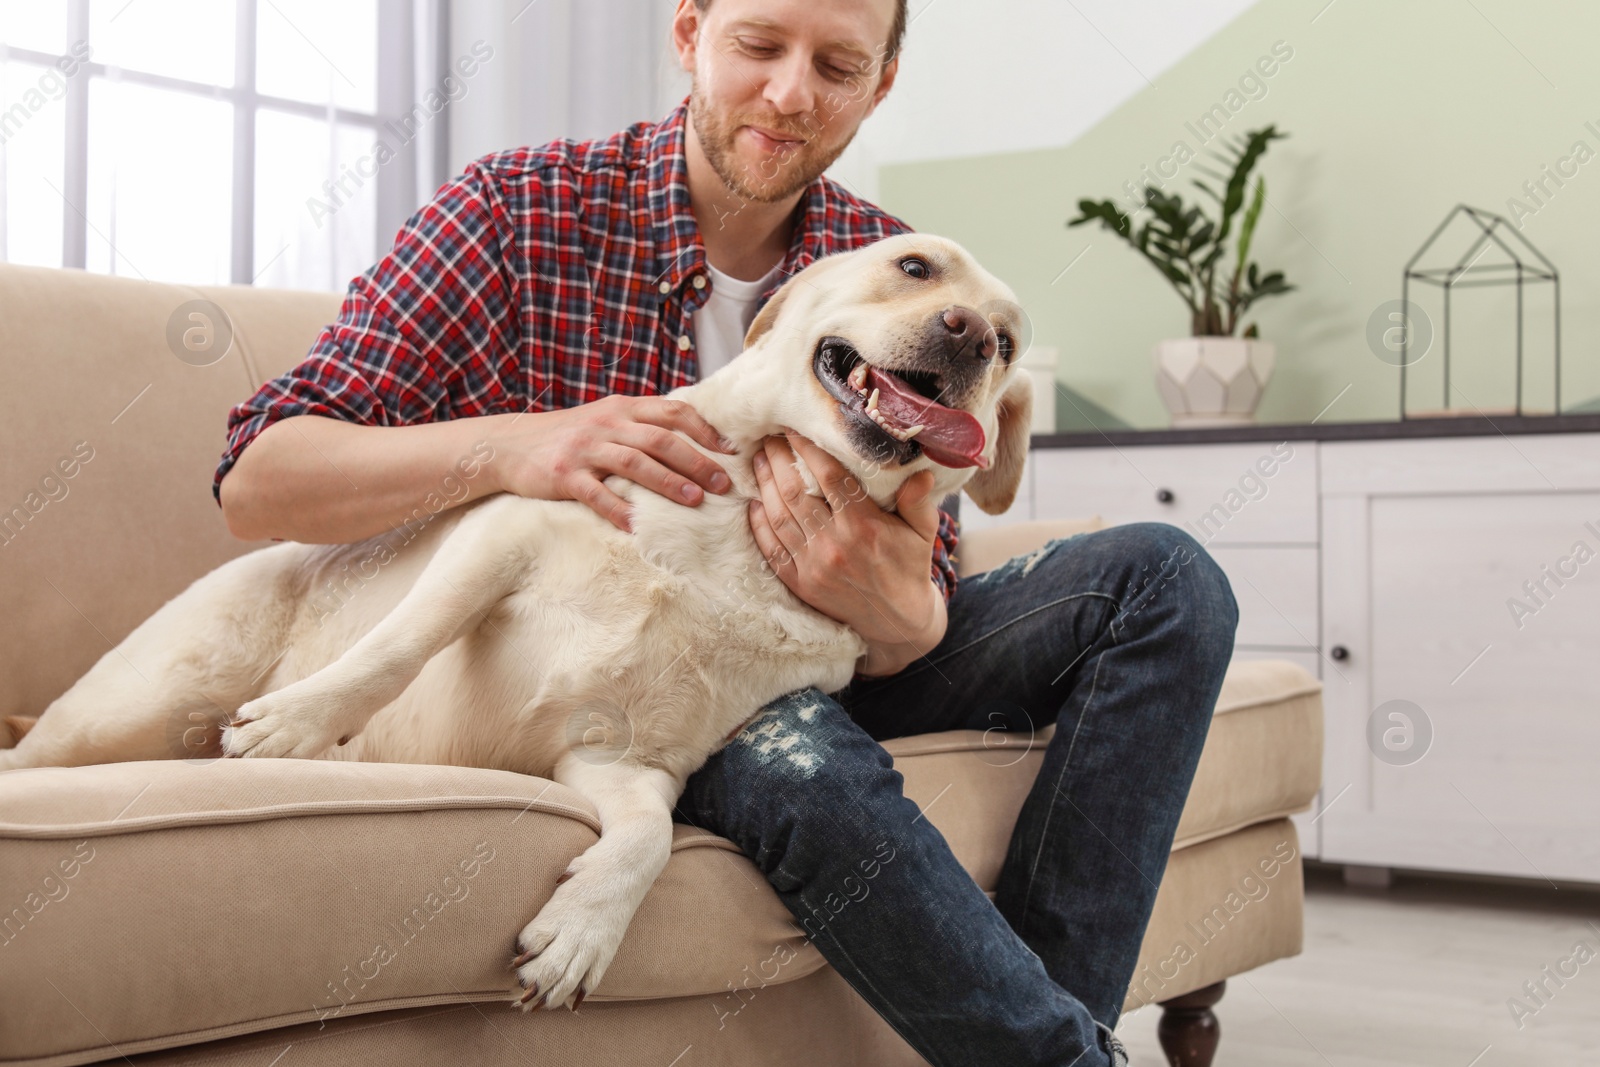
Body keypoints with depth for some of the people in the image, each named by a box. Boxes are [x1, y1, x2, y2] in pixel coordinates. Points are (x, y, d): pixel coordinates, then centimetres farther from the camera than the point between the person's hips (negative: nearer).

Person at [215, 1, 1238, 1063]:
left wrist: (899, 612, -32)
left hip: (815, 664, 5)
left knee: (1163, 578, -8)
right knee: (801, 760, -38)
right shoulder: (521, 208, -11)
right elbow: (256, 480, -16)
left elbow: (919, 613, -5)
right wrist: (510, 445, -34)